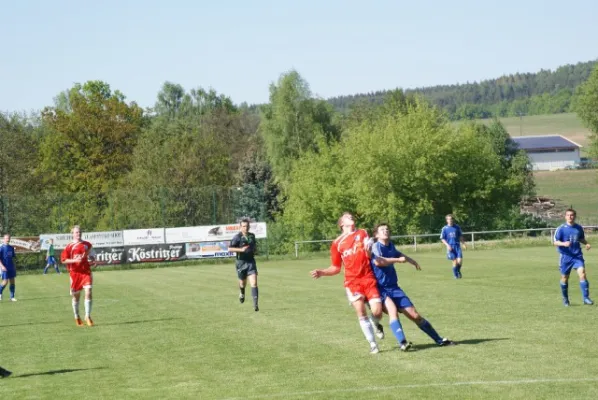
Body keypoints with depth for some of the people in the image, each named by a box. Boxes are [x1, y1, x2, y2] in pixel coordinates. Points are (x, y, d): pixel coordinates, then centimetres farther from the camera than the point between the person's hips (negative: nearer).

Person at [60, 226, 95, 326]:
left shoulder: (87, 245, 9)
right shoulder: (69, 246, 0)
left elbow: (91, 256, 22)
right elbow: (63, 260, -3)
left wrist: (91, 260, 0)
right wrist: (75, 260, -17)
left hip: (86, 271, 1)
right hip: (75, 272, -1)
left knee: (88, 292, -14)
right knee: (76, 296, 8)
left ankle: (88, 316, -8)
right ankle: (77, 317, 26)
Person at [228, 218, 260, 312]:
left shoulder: (252, 236, 7)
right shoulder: (237, 237, -9)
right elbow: (230, 249, -14)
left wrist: (253, 250, 7)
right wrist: (241, 249, -25)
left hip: (251, 261, 2)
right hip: (241, 262, -2)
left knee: (254, 283, -12)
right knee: (243, 283, 15)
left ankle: (255, 304, -16)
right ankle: (242, 293, 51)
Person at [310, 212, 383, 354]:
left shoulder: (362, 233, 10)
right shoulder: (337, 243, 8)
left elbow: (369, 256, 4)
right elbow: (336, 268, 14)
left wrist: (369, 249, -18)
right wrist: (322, 273, -3)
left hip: (368, 278, 0)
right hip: (352, 282, 0)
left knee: (377, 312, -11)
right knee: (361, 313, -13)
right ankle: (373, 344, -1)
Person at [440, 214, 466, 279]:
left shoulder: (457, 227, 6)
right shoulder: (445, 228, 0)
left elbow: (460, 236, 16)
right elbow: (442, 239, 2)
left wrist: (463, 244, 8)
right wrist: (447, 245, -11)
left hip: (457, 246, 2)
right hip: (450, 247, -2)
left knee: (459, 261, -9)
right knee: (455, 261, -5)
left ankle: (458, 271, 21)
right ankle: (456, 275, 11)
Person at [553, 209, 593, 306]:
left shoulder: (579, 228, 5)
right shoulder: (561, 229, -5)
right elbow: (555, 242, -7)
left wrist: (587, 244, 0)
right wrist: (563, 243, -27)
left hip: (577, 256, 1)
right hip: (566, 256, -1)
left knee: (582, 273, -17)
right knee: (564, 278, 7)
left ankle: (586, 298, -14)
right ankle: (565, 299, 26)